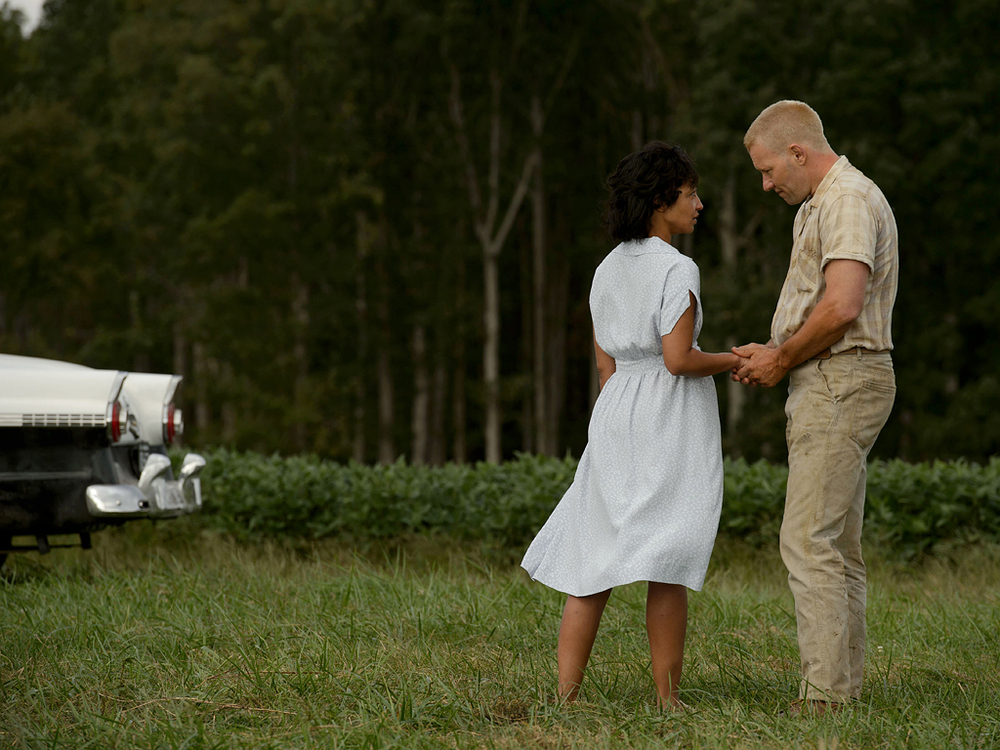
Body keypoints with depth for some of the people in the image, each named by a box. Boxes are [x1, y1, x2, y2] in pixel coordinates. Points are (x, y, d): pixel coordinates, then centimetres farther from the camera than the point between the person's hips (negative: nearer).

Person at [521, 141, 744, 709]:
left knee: (595, 557, 6)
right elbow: (677, 359, -17)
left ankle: (567, 690, 2)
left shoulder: (609, 269, 12)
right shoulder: (677, 269, -11)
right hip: (669, 415, -7)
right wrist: (733, 361, -1)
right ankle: (668, 698, -2)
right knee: (667, 561, -4)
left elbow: (606, 364, 13)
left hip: (615, 412, 7)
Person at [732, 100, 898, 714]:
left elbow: (841, 307, -25)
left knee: (808, 539, -14)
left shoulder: (847, 201, -13)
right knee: (839, 546, 10)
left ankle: (824, 692, -15)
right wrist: (772, 354, 10)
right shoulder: (819, 205, 21)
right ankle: (846, 683, 12)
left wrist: (781, 361, -12)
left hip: (842, 383, -11)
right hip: (830, 384, 11)